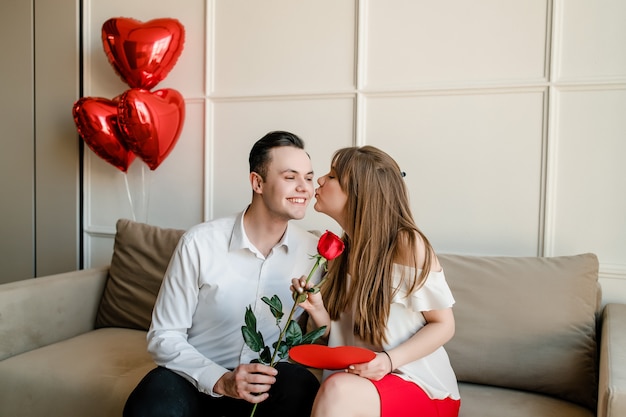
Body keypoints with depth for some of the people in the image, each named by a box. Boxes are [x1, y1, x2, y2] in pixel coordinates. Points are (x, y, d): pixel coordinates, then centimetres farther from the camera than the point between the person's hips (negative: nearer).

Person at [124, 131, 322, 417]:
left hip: (268, 376, 2)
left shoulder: (315, 251, -5)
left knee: (301, 388, -31)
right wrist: (220, 380, -23)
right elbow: (164, 337, -8)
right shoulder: (199, 243, -12)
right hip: (197, 374, -1)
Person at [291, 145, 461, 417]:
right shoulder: (339, 250, 5)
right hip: (361, 382, 5)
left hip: (420, 385, -4)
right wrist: (317, 311, -14)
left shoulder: (406, 243, -14)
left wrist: (389, 360, -23)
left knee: (338, 390, -33)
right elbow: (337, 335, 8)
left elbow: (443, 325, -8)